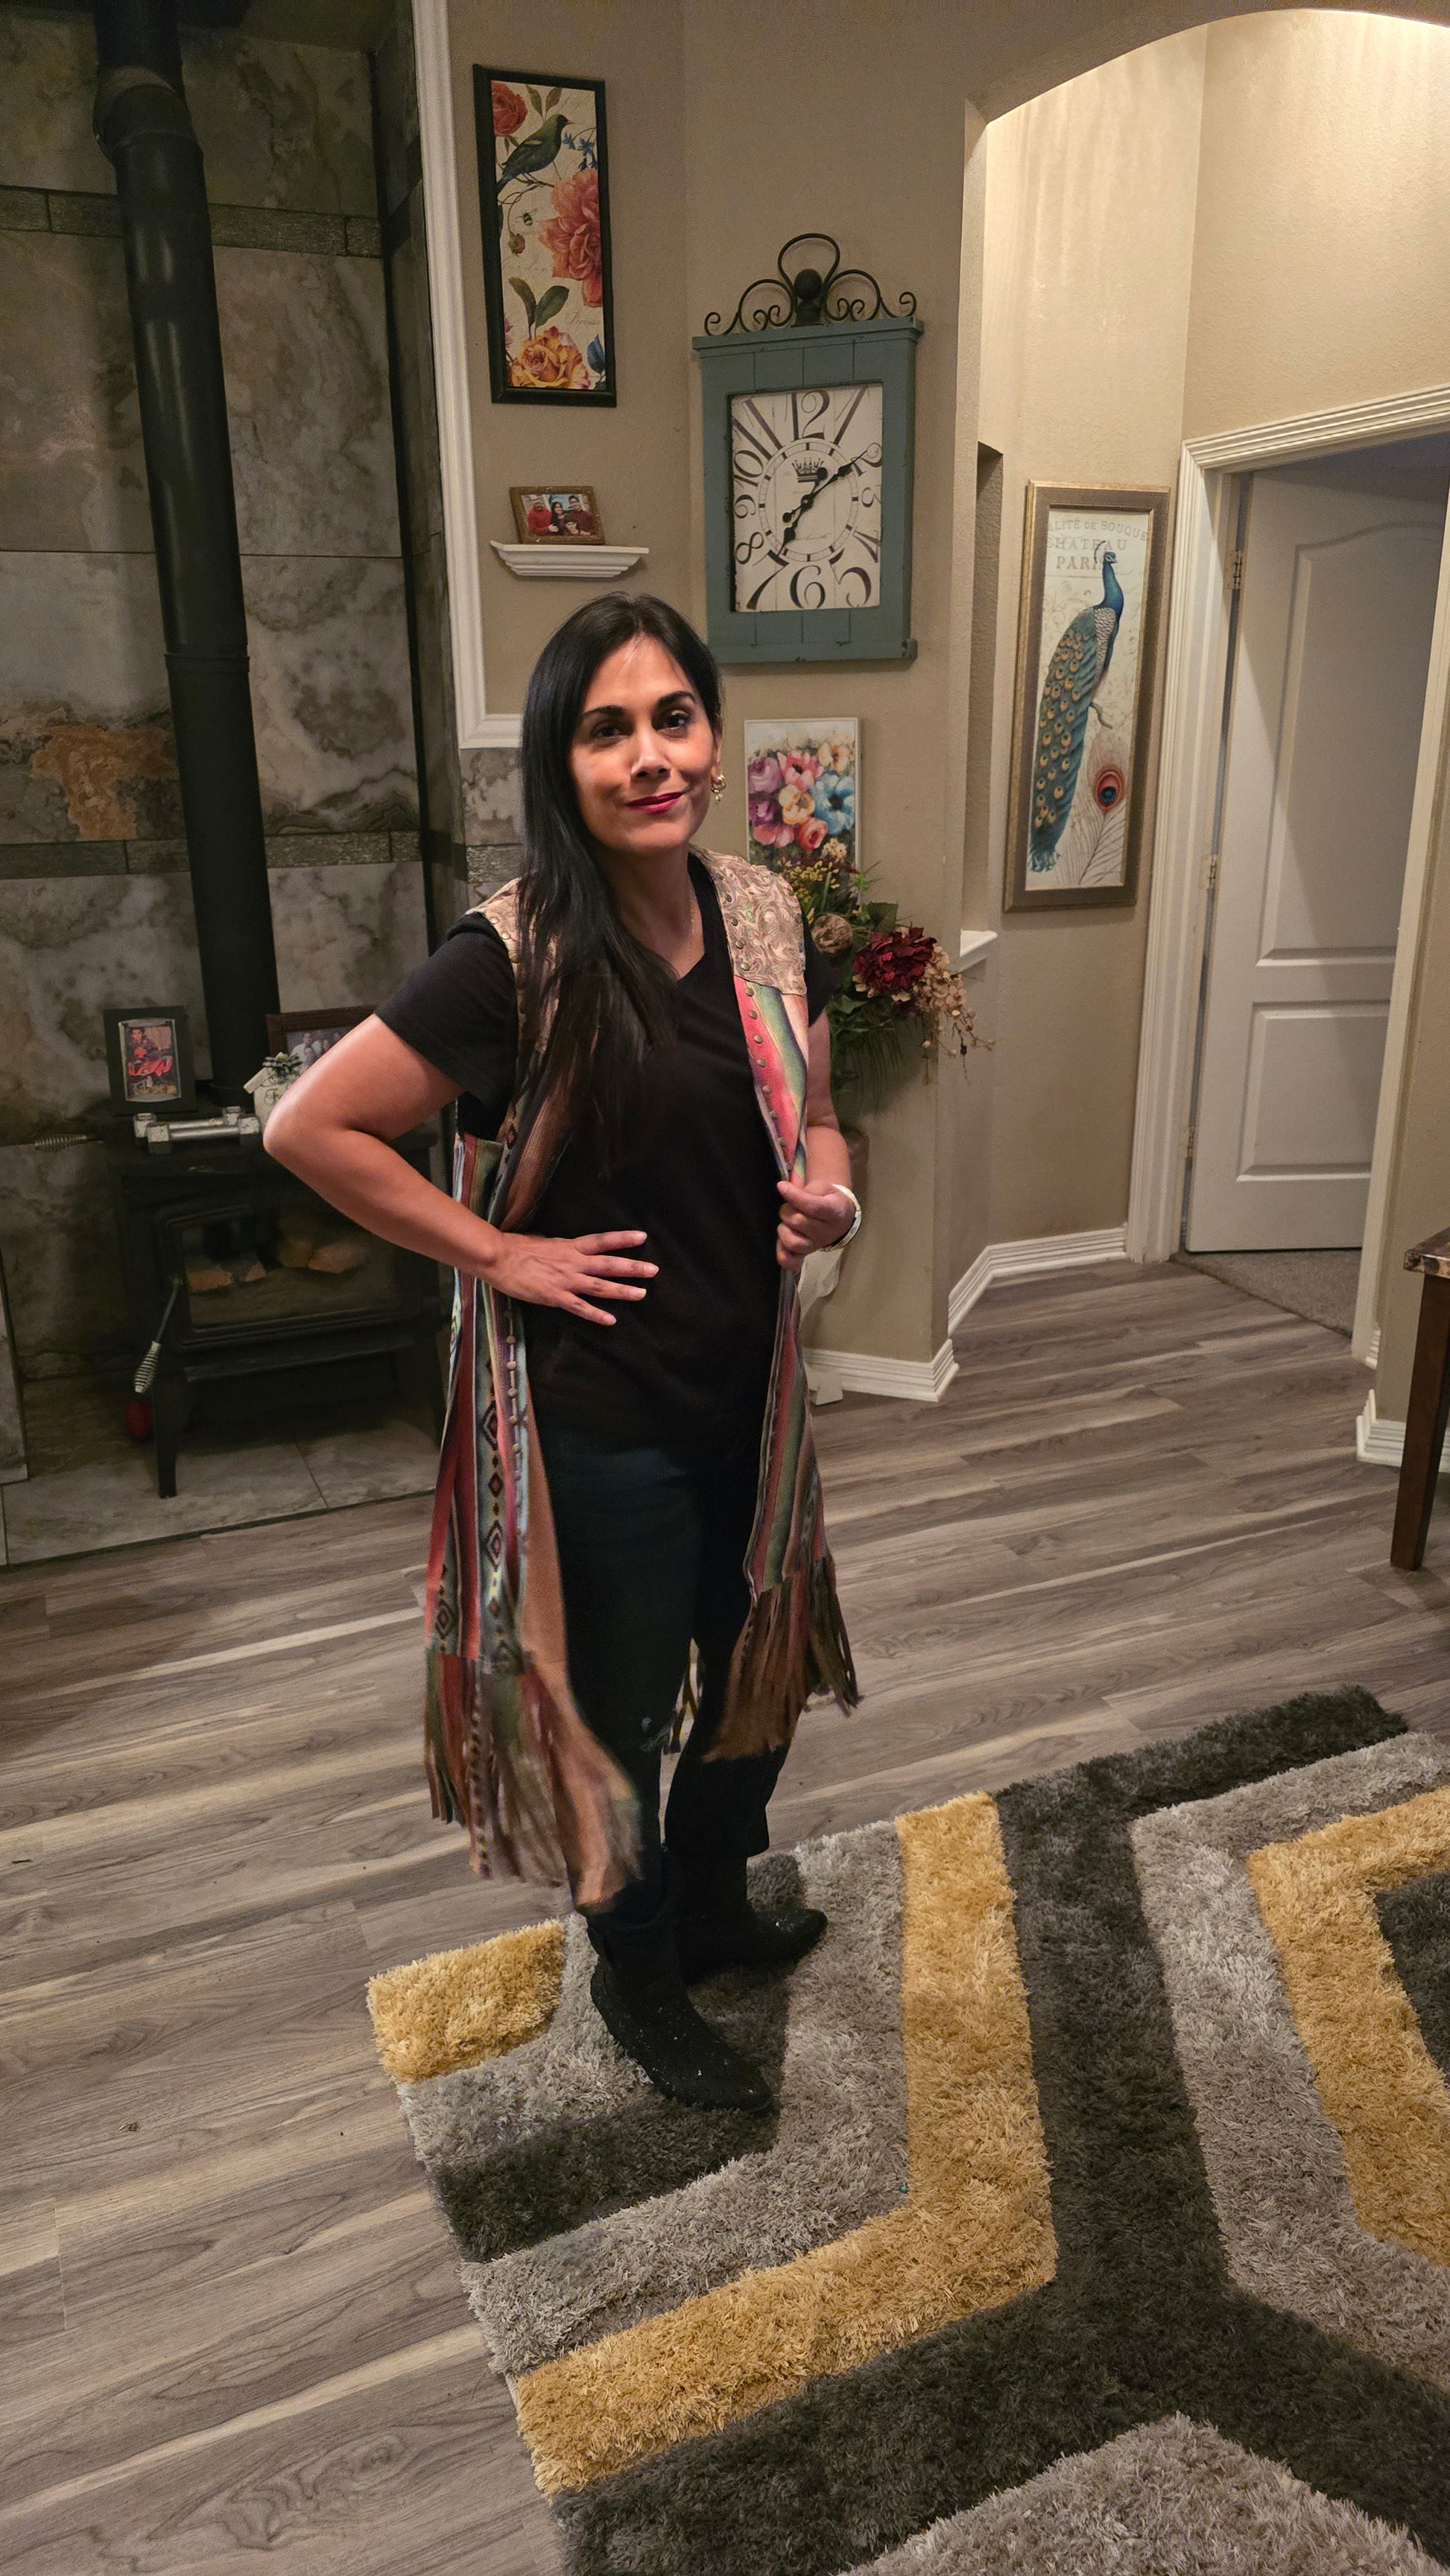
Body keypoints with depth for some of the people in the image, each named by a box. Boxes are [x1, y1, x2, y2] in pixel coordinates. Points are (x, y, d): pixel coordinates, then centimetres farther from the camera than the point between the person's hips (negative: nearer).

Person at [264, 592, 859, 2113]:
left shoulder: (764, 921, -1)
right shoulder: (515, 959, -20)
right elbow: (310, 1128, -17)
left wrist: (830, 1201, -10)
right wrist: (494, 1251, -16)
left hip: (747, 1387, 7)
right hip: (598, 1413, -6)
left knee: (762, 1672, 24)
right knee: (621, 1714, 14)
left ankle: (714, 1907, 53)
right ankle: (636, 1981, 42)